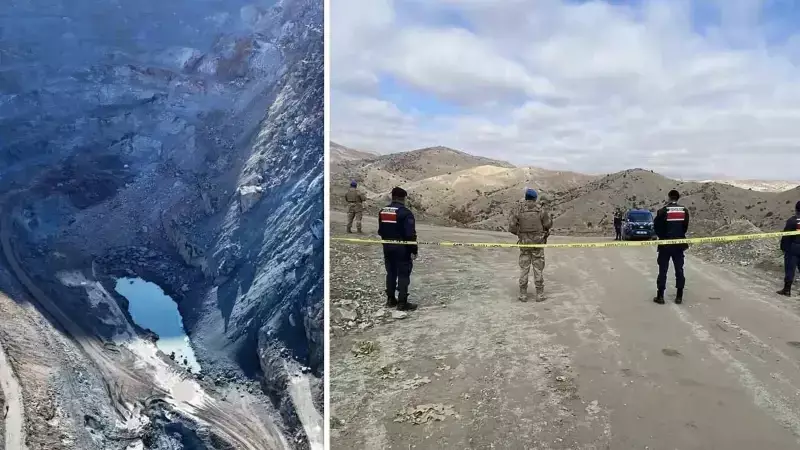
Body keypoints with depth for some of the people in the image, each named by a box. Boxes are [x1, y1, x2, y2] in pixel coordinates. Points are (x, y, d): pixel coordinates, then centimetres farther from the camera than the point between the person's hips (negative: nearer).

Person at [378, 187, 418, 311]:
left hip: (387, 248, 7)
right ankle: (402, 303, 2)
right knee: (403, 274, 0)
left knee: (391, 272, 16)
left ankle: (390, 300, 23)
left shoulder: (383, 211, 6)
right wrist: (414, 250, -12)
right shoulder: (405, 212, -17)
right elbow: (410, 234, -18)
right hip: (402, 248, -7)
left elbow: (380, 231, 13)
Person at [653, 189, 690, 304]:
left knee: (663, 270, 1)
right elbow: (685, 227, 5)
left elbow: (656, 226, -8)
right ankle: (679, 296, 9)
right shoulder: (684, 210, 3)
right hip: (679, 244, 4)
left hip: (665, 244, -3)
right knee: (679, 270, 8)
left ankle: (660, 296, 2)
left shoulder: (663, 211, -11)